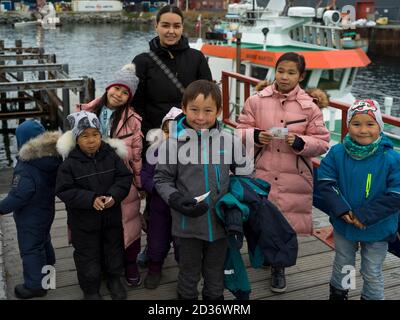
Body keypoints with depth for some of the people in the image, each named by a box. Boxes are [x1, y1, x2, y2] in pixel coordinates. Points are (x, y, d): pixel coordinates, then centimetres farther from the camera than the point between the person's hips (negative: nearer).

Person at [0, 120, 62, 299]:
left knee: (30, 248, 7)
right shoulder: (53, 158, -8)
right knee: (43, 241, 27)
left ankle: (35, 285, 17)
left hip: (30, 216, -8)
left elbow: (18, 196, -26)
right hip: (46, 210, 8)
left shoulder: (26, 169, -31)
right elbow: (56, 185, 3)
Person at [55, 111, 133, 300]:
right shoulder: (70, 163, -16)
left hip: (112, 217, 3)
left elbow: (124, 177, -5)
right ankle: (90, 289, 33)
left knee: (114, 251, 21)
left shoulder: (111, 156, -8)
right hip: (84, 221, -3)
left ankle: (115, 280, 45)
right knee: (88, 256, 11)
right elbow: (64, 191, -16)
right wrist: (91, 199, -26)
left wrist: (114, 195, -23)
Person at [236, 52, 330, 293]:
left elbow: (322, 143, -1)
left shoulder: (310, 106, -3)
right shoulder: (257, 100, -2)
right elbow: (241, 131, 5)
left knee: (286, 221, 8)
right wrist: (255, 136, -16)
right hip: (262, 174, 1)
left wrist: (300, 142, -18)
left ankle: (279, 266, 31)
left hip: (293, 178, 0)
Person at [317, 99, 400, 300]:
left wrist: (364, 216, -22)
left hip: (377, 229, -2)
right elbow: (325, 183, -9)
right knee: (342, 267, 25)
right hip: (343, 224, 2)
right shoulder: (337, 153, -12)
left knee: (372, 274, 16)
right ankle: (337, 294, 48)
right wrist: (341, 210, -21)